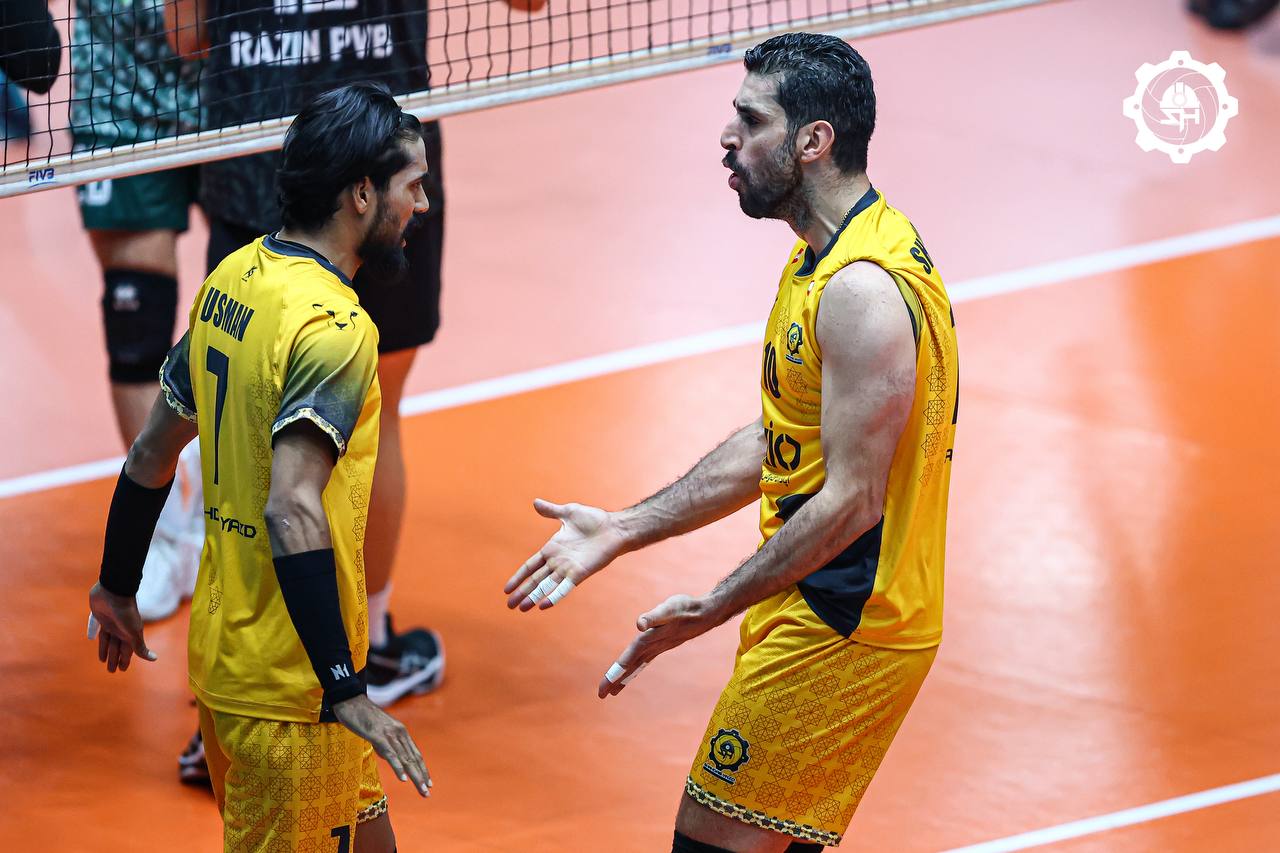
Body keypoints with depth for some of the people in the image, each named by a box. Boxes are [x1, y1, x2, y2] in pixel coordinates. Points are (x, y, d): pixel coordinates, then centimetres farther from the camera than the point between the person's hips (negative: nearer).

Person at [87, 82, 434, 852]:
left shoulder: (234, 278, 6)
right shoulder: (334, 326, -20)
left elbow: (154, 451, 15)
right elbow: (292, 509, -30)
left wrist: (118, 588, 28)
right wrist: (345, 692, -31)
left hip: (222, 654, 9)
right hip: (291, 686, -9)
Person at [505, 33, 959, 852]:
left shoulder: (864, 290, -22)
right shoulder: (822, 260, 12)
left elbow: (851, 500, -24)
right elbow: (774, 445, 19)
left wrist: (713, 609, -23)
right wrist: (621, 531, 17)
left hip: (843, 631, -10)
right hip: (812, 611, 10)